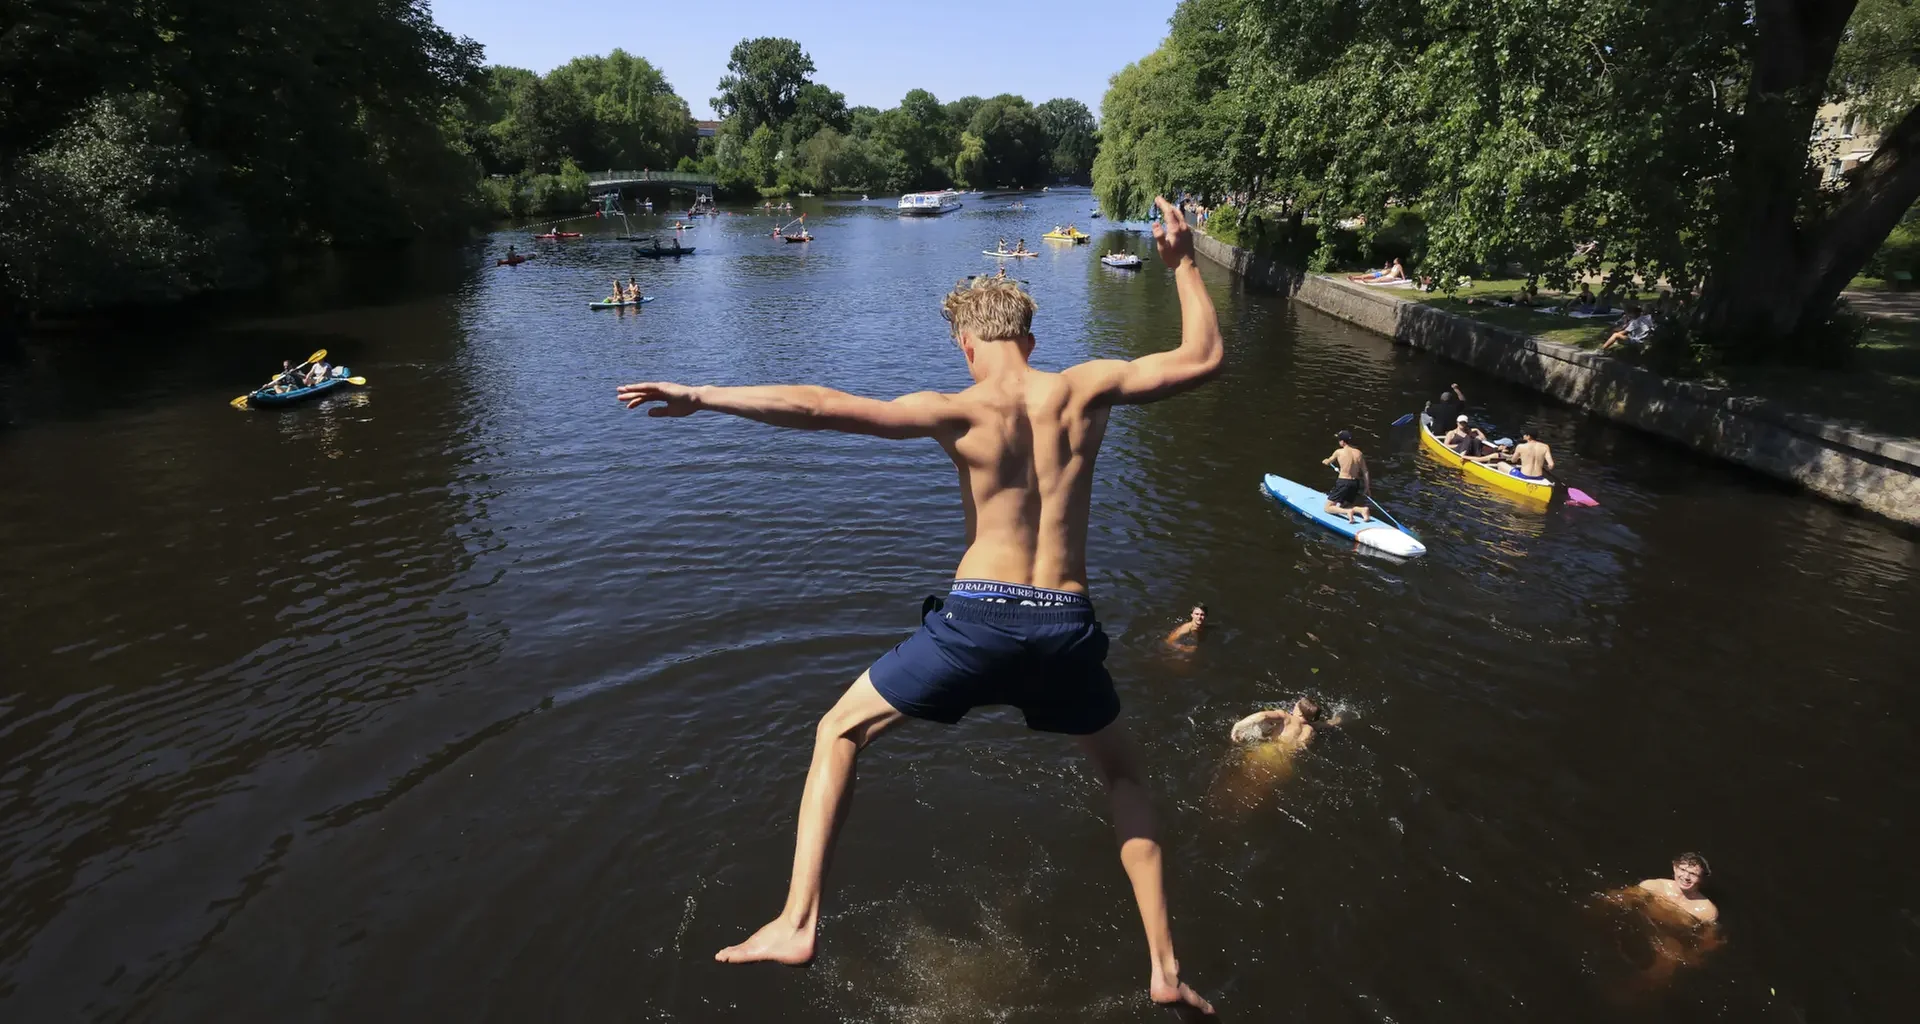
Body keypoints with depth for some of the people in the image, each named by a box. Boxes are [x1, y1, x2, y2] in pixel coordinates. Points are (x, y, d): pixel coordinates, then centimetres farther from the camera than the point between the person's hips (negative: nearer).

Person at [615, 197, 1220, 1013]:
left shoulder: (960, 413, -6)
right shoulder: (1087, 389, 2)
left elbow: (817, 408, -15)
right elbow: (1203, 359, 12)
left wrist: (700, 397, -9)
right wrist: (1183, 263, 23)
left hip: (978, 618, -3)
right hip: (1067, 623, 4)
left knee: (838, 733, 18)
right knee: (1123, 773, 29)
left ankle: (797, 924, 15)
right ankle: (1164, 967, 29)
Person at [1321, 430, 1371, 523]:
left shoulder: (1339, 452, -8)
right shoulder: (1359, 453, 4)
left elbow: (1327, 462, 9)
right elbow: (1365, 472, 5)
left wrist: (1325, 461, 33)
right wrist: (1367, 487, 12)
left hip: (1343, 483, -6)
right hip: (1355, 483, 6)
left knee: (1328, 508, 3)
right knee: (1345, 506, 23)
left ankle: (1347, 511, -23)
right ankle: (1362, 509, -6)